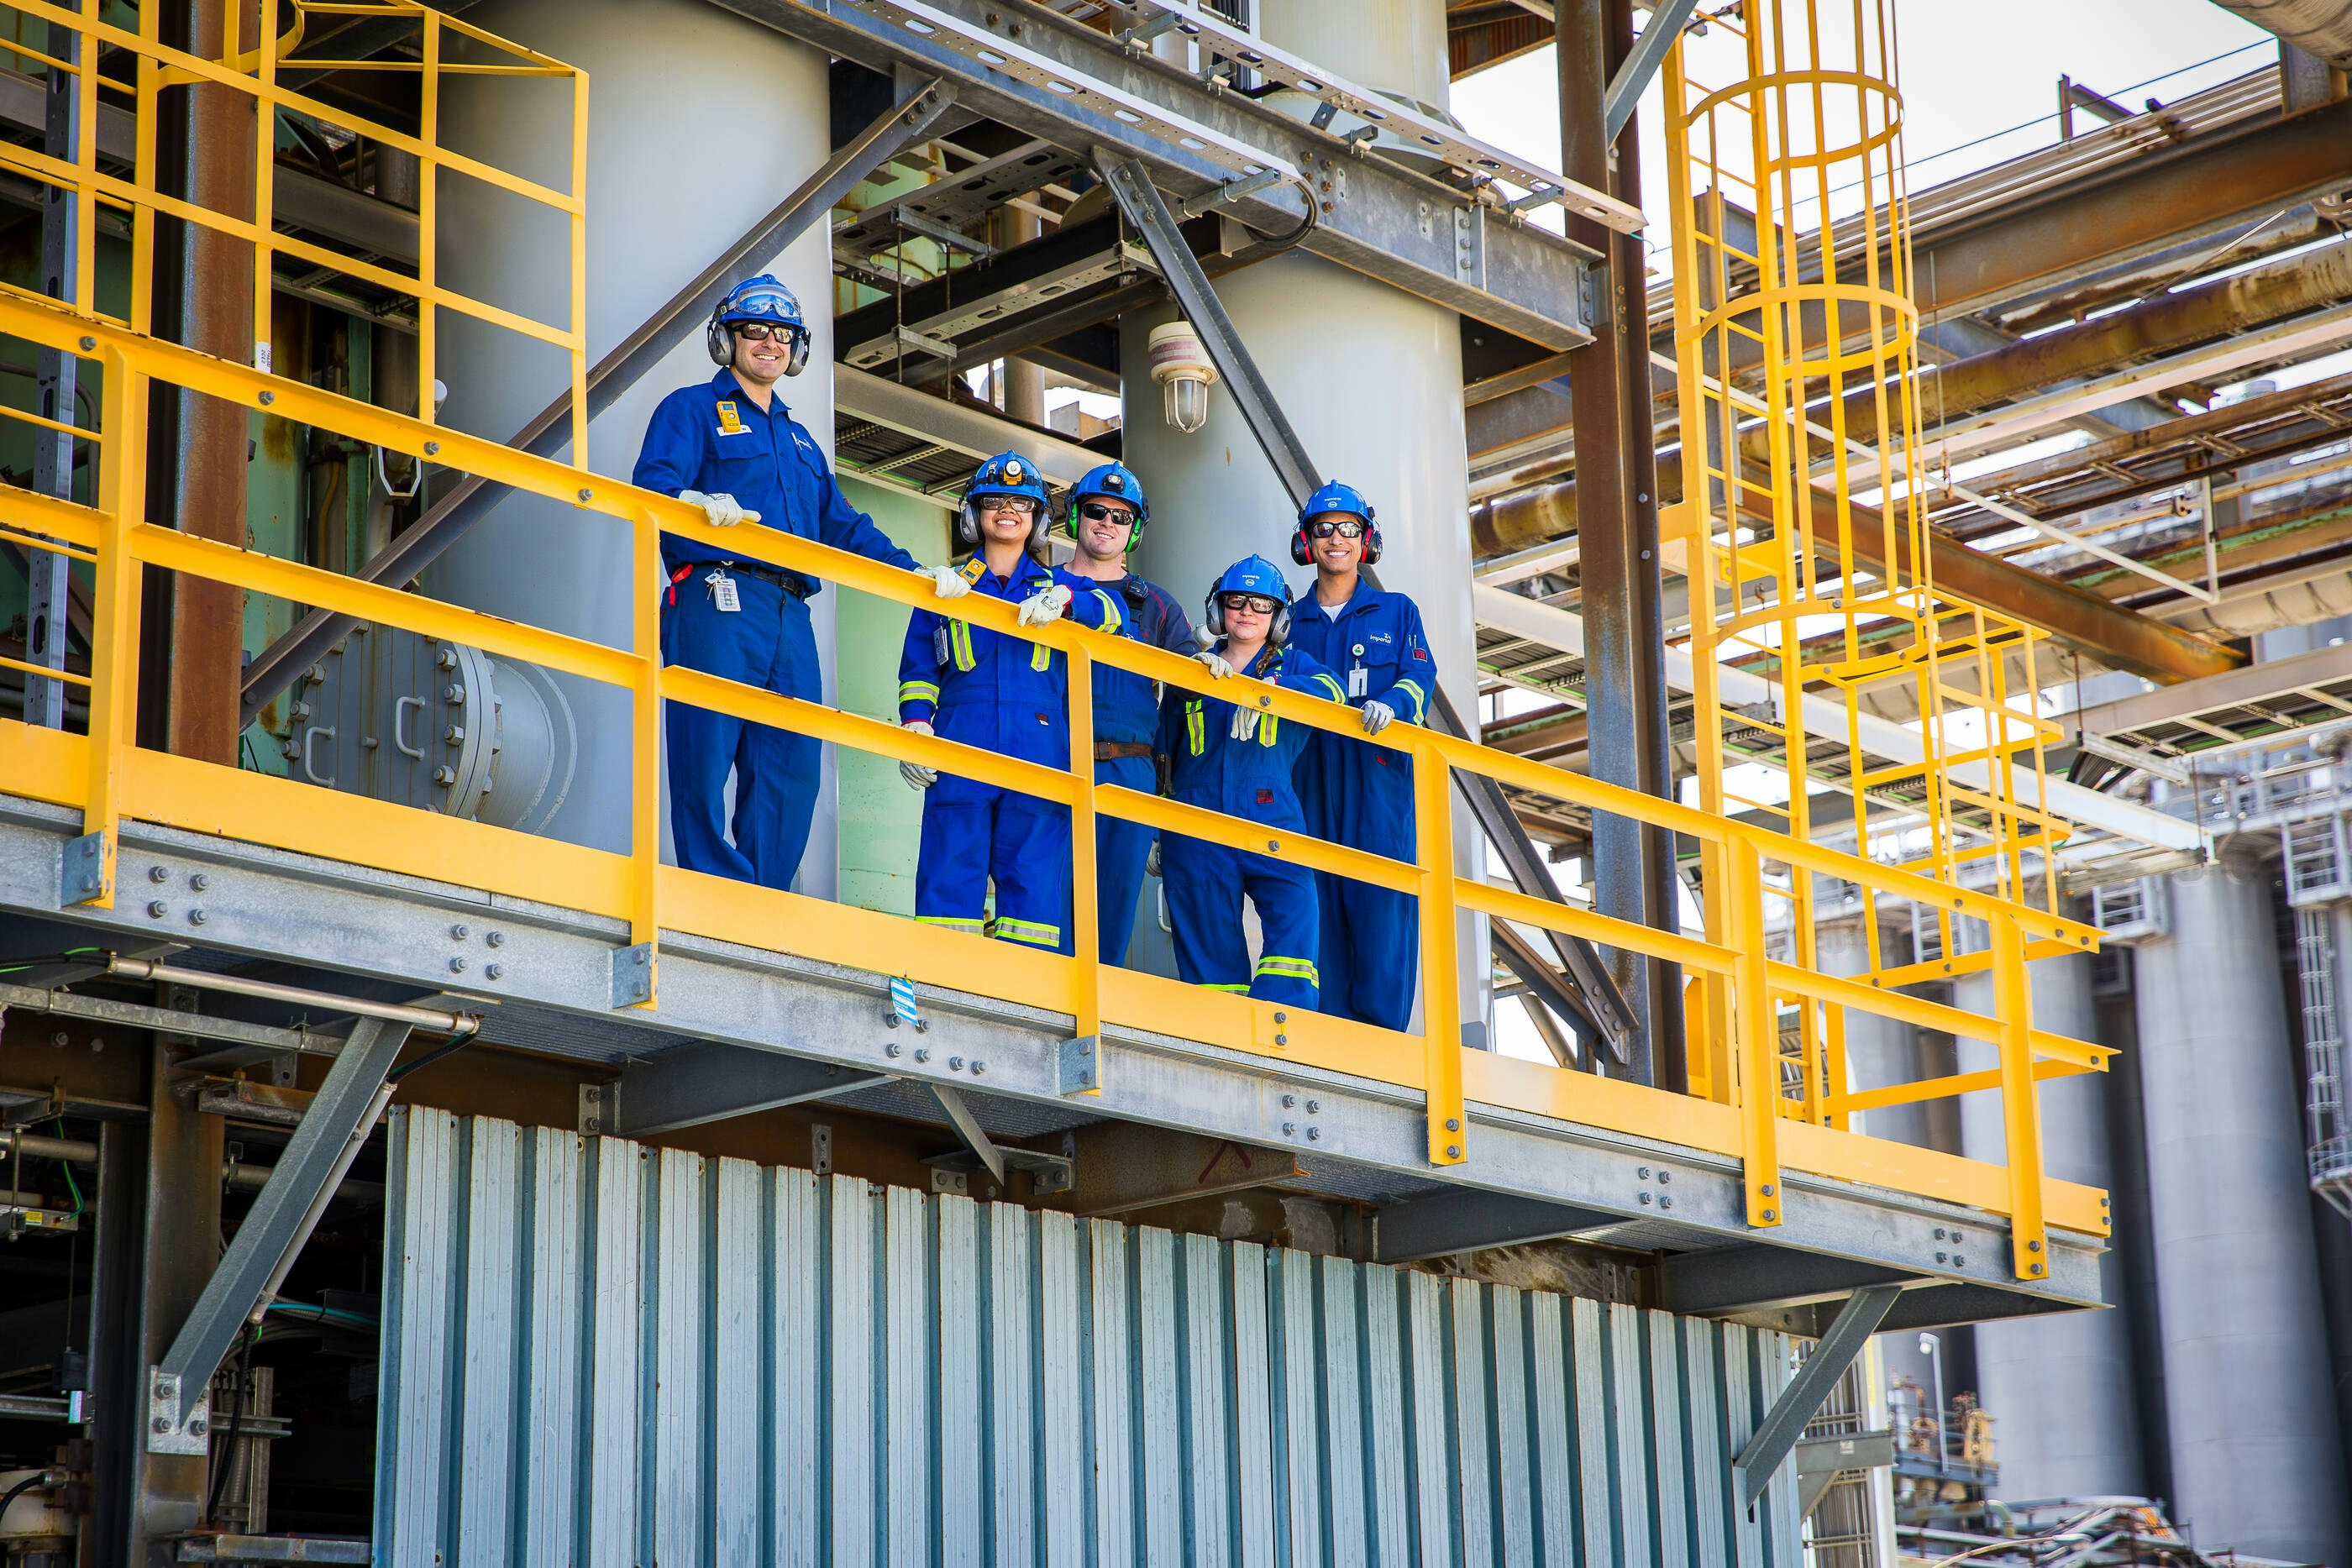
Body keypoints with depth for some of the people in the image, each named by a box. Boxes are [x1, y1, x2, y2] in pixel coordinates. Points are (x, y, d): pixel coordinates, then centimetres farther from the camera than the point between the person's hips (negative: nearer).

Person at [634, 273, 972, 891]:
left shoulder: (798, 439, 32)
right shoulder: (692, 410, 11)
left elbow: (843, 526, 29)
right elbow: (653, 483, -6)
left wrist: (914, 571, 15)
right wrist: (697, 503, -30)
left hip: (790, 616, 7)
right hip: (719, 604, -7)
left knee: (791, 774, -1)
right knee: (706, 761, -14)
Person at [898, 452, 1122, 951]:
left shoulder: (1057, 588, 20)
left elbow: (1110, 609, 0)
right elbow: (918, 667, 14)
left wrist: (1063, 600, -19)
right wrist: (915, 725, -3)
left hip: (1038, 752, 0)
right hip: (961, 750, 0)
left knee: (1033, 881, -5)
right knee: (951, 874, -8)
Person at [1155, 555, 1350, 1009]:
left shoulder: (1293, 665, 15)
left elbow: (1330, 691, -9)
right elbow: (1165, 754, 23)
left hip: (1270, 816, -2)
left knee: (1294, 910, -19)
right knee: (1208, 939, -2)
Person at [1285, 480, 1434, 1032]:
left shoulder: (1397, 612, 14)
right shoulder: (1291, 622, 18)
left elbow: (1420, 676, 1)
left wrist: (1392, 703, -20)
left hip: (1379, 776, -2)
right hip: (1311, 777, 2)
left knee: (1382, 903, -10)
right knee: (1319, 901, -4)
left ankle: (1380, 1039, -9)